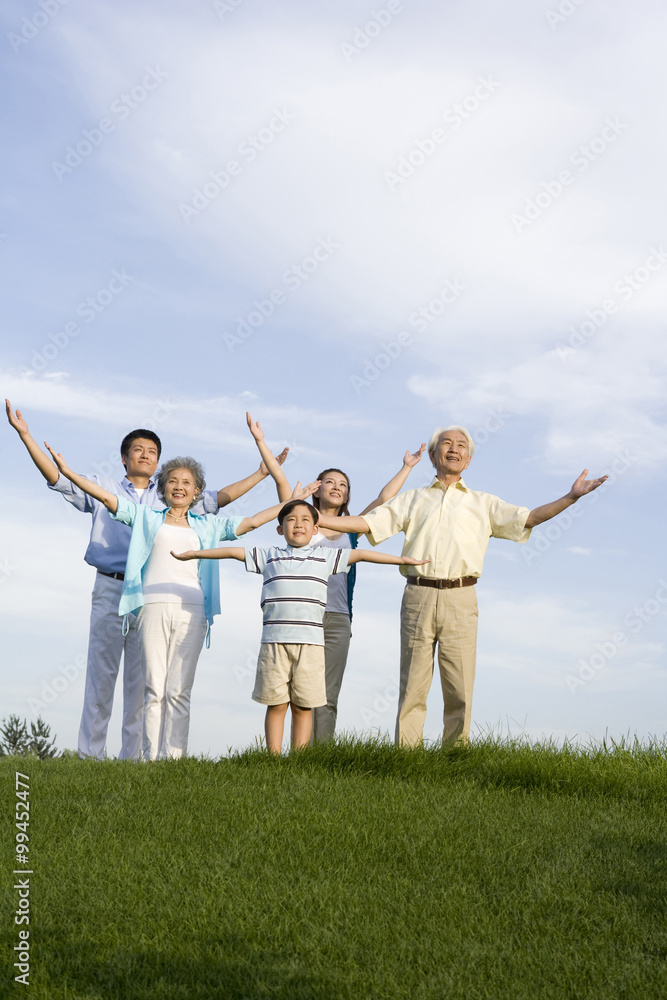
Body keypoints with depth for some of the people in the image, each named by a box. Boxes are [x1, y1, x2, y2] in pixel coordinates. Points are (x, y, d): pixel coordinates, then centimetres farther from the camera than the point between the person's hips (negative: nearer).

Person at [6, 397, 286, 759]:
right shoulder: (103, 488, 13)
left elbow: (218, 498, 22)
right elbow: (58, 478, 6)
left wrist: (261, 473, 19)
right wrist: (25, 435, -4)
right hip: (110, 588, -2)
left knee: (141, 677, 1)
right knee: (101, 671, -5)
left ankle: (134, 755, 4)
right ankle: (90, 754, -3)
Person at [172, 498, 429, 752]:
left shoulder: (325, 556, 16)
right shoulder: (269, 557, 16)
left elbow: (360, 554, 18)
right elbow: (232, 552, 20)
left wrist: (400, 559, 18)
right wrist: (192, 554, 24)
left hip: (310, 642, 0)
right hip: (274, 640, 0)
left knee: (303, 705, 1)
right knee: (276, 704, 0)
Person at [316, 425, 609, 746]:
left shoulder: (483, 503, 20)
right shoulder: (412, 499, 20)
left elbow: (528, 518, 9)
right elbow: (367, 522, 14)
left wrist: (571, 497, -2)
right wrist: (315, 518, 5)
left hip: (460, 600, 0)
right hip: (418, 596, 0)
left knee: (459, 691, -4)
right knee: (412, 687, -2)